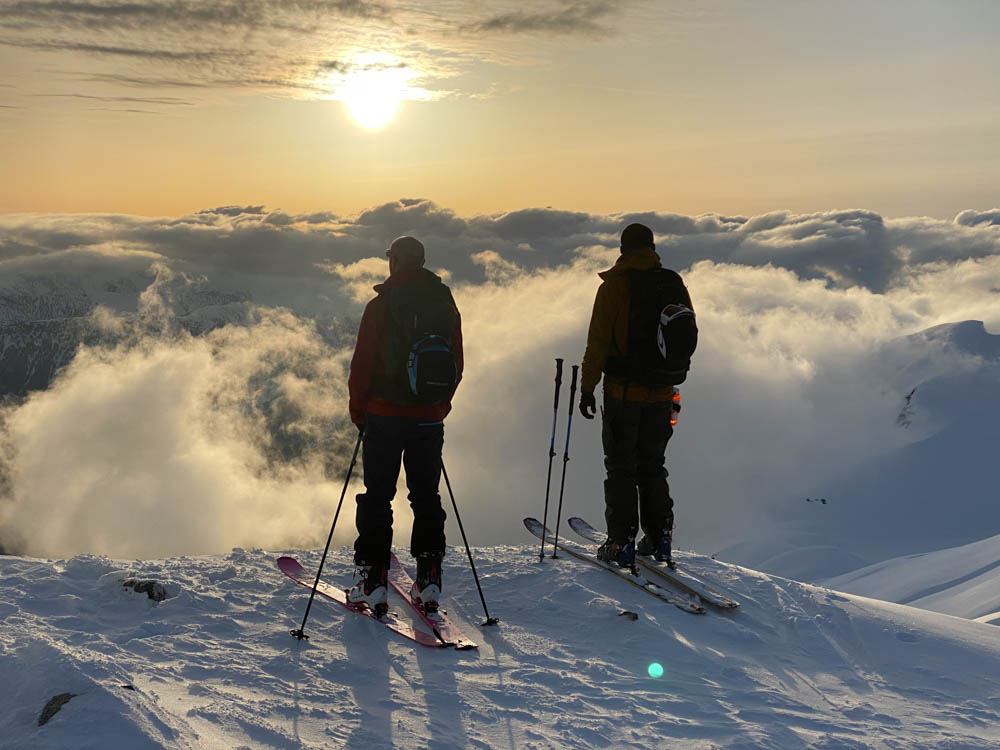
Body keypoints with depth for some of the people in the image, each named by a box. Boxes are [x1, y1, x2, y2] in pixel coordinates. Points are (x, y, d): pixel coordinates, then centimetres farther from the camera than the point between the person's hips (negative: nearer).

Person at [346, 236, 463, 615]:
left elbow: (362, 365, -8)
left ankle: (373, 578, 7)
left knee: (377, 496, 6)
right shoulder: (446, 304, 3)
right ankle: (428, 577, 13)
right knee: (426, 497, 13)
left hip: (385, 415, -3)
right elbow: (457, 365, 8)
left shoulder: (380, 307, -9)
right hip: (429, 418, 3)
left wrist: (358, 408, 5)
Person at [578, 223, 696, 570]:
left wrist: (587, 387, -6)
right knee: (653, 465, 17)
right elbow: (688, 337, 11)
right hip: (662, 394, 5)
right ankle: (659, 538, 20)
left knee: (621, 467, 4)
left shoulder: (615, 285, -10)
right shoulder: (675, 284, 5)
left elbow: (598, 342, -12)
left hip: (623, 393, -5)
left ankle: (621, 543, 5)